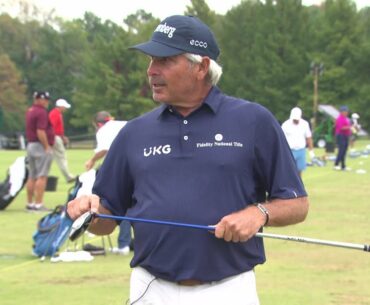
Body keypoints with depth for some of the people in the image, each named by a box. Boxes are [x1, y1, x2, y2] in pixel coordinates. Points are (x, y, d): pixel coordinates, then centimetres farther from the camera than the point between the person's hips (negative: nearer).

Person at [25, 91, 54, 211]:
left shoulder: (29, 111, 14)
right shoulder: (41, 112, -15)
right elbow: (40, 132, -22)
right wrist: (47, 147, -18)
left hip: (30, 145, 9)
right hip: (41, 146, -9)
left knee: (32, 176, 13)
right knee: (42, 176, -9)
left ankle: (30, 203, 16)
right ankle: (38, 204, -12)